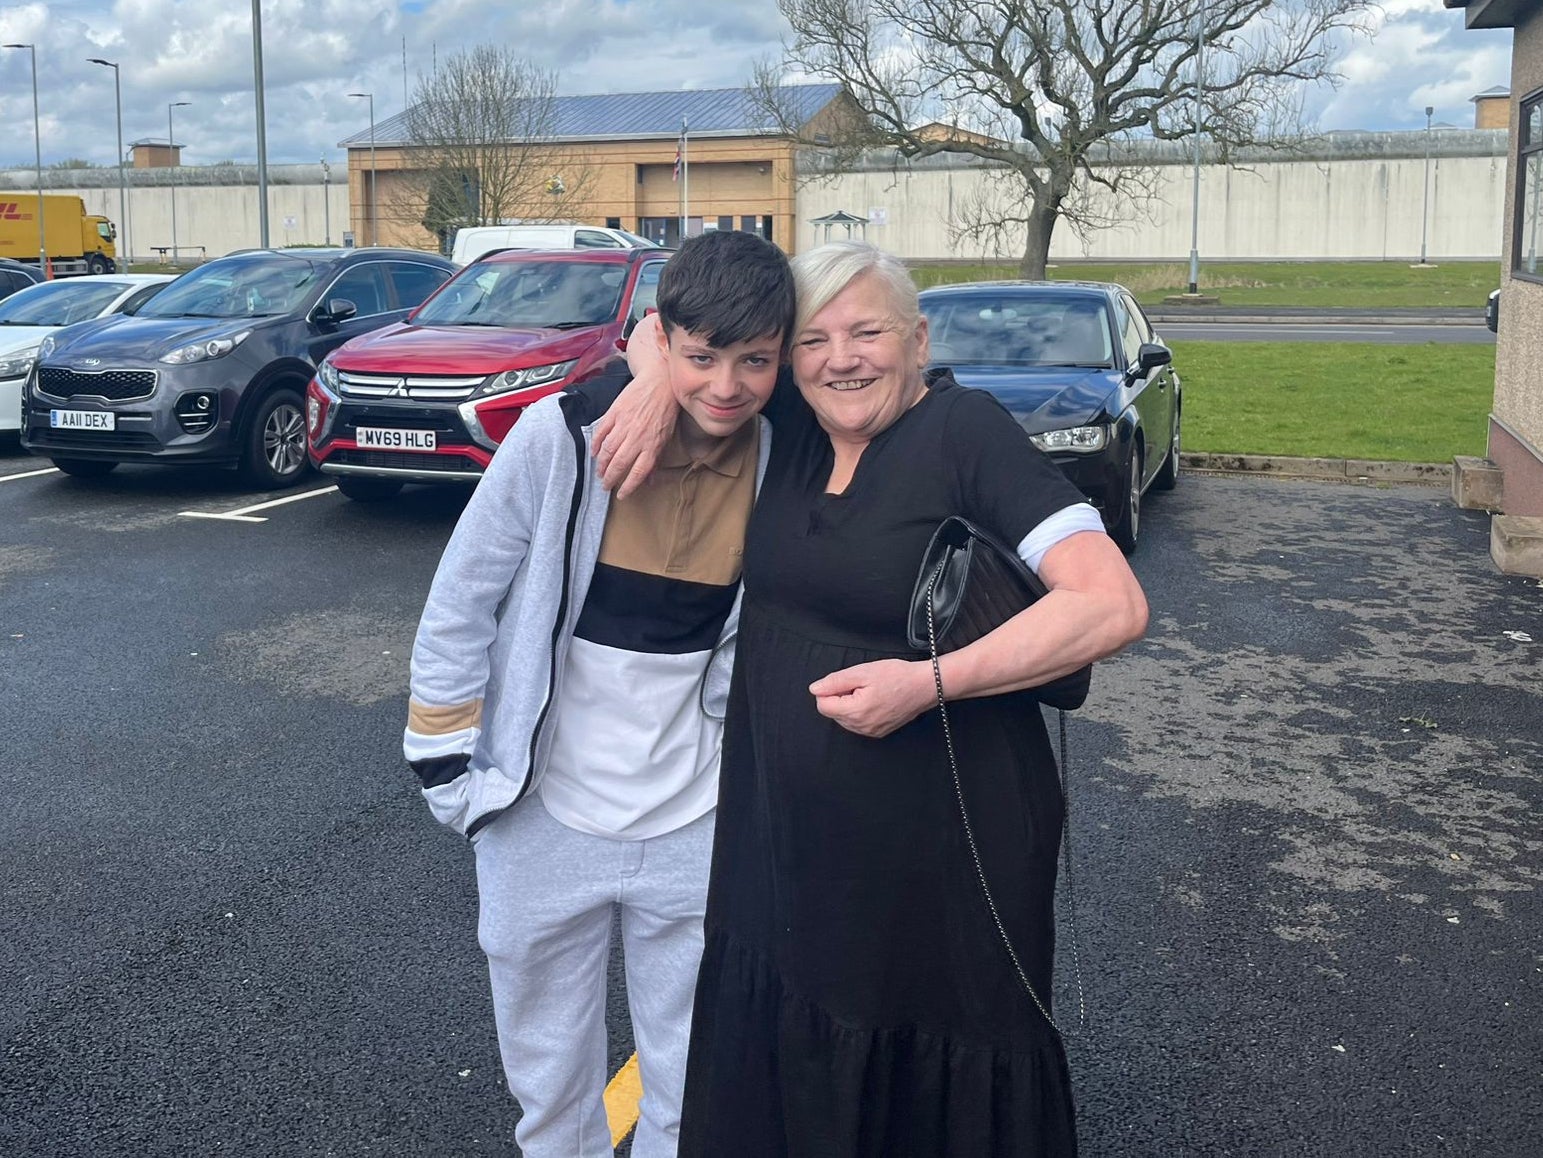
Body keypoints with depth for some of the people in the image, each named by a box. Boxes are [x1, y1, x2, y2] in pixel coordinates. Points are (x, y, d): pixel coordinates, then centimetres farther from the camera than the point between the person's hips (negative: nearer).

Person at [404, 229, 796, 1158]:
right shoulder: (563, 434, -16)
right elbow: (461, 603, -6)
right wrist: (448, 766, -4)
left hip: (694, 829, 2)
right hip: (544, 816, -1)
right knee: (549, 1074, 18)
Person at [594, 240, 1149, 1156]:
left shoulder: (966, 429, -14)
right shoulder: (794, 425, 3)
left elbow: (1114, 604, -21)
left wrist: (928, 682, -24)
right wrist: (659, 378, -5)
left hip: (937, 849, -6)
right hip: (782, 836, 6)